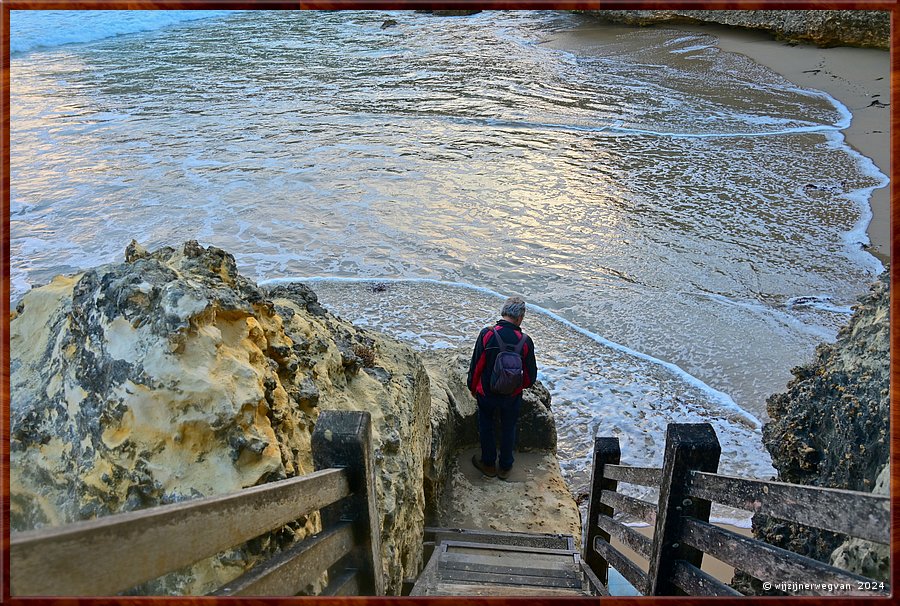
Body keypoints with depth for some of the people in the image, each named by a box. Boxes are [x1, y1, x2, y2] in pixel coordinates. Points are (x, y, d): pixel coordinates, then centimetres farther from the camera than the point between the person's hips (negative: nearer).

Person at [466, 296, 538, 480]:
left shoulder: (487, 334, -20)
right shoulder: (525, 341, -17)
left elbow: (476, 366, -12)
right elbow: (531, 375, -6)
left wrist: (473, 388, 6)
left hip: (486, 393, -1)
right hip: (512, 396, 1)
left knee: (486, 426, 23)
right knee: (508, 428, 23)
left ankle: (488, 464, 36)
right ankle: (505, 467, 38)